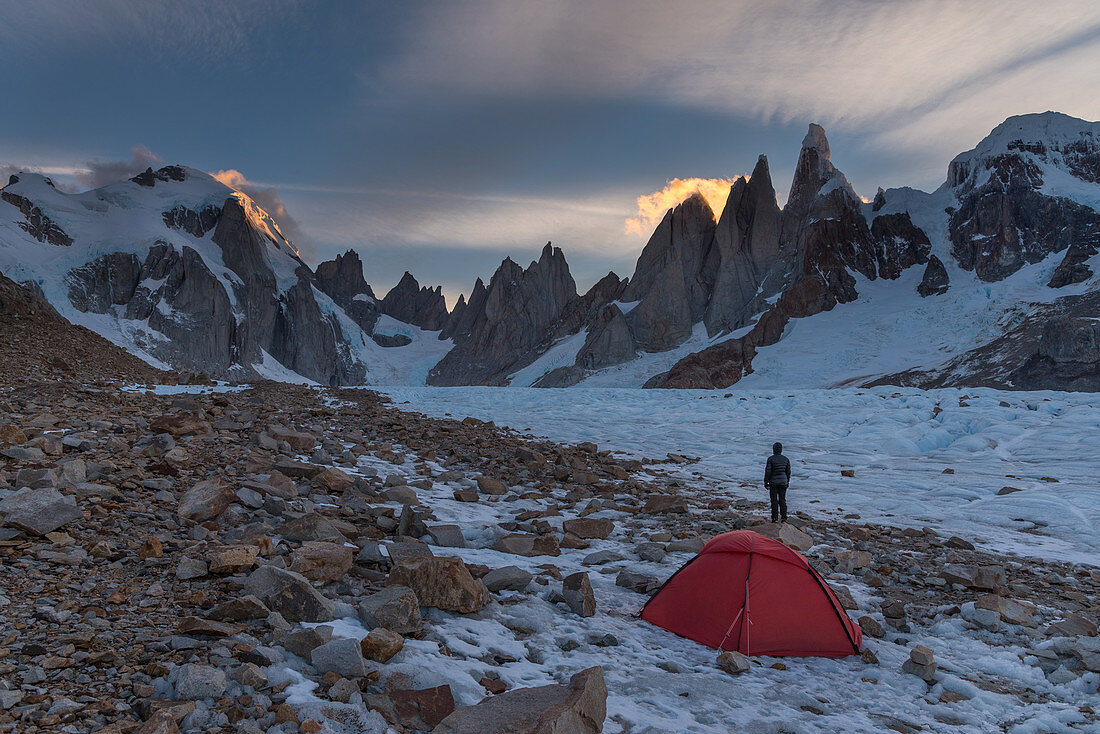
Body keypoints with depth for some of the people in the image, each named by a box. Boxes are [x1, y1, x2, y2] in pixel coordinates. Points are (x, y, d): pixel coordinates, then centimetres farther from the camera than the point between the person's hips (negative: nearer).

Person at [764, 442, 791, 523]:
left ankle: (775, 518, 5)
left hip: (773, 482, -3)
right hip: (783, 482, 3)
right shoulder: (786, 459, 1)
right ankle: (784, 518, 5)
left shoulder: (771, 459, -11)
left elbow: (768, 471, -10)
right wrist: (788, 482, 20)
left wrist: (766, 482, -1)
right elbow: (788, 472, 8)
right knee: (782, 500, 9)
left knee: (774, 500, 5)